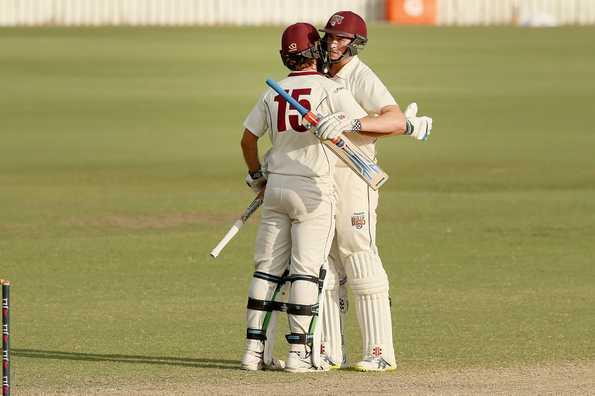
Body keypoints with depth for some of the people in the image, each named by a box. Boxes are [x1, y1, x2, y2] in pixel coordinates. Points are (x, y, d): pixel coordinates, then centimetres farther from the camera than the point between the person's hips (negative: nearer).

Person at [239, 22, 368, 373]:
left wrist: (257, 176, 26)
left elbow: (248, 138, 12)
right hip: (314, 189, -5)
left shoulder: (273, 93, 7)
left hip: (276, 187, 5)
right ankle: (299, 353, -6)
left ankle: (256, 350, 6)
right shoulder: (331, 89, -8)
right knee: (307, 270, -3)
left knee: (268, 269, 8)